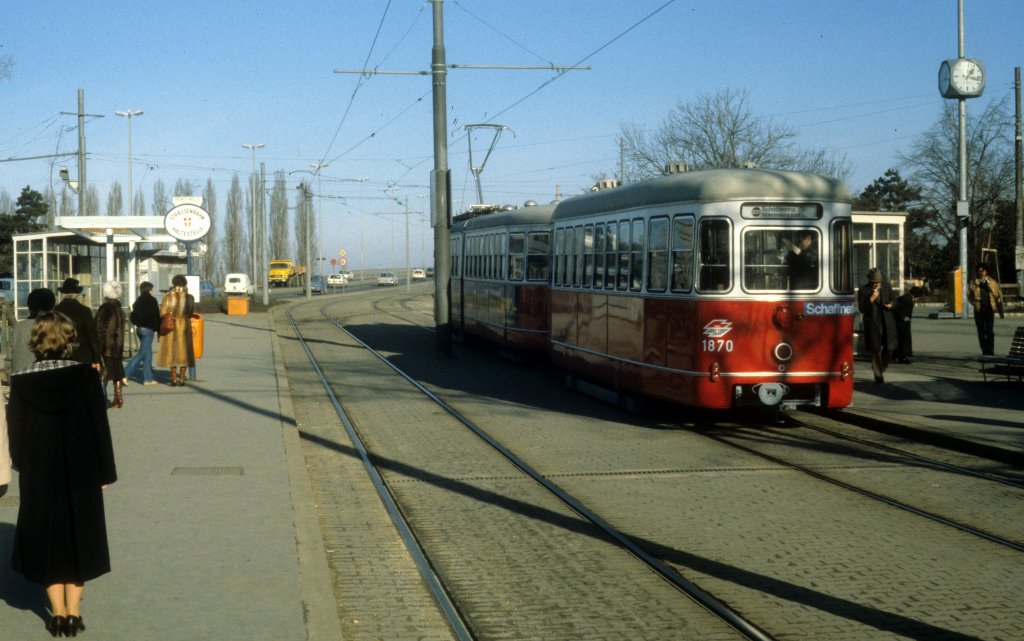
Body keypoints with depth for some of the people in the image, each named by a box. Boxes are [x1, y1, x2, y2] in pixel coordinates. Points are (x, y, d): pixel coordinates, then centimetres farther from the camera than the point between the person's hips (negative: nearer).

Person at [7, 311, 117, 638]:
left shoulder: (21, 383, -8)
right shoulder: (86, 376, -11)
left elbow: (16, 434, -1)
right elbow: (100, 427, -7)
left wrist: (24, 468, 14)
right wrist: (105, 473, 2)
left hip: (39, 477, 0)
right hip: (82, 474, 0)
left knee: (46, 539, 14)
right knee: (78, 537, 14)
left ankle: (58, 612, 15)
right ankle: (73, 612, 14)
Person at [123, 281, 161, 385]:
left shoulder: (138, 301, 11)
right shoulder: (151, 300, -10)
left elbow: (133, 317, 12)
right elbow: (155, 317, -12)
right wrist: (159, 329, -4)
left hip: (139, 329, 8)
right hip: (148, 329, -8)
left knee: (148, 353, 12)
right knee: (142, 353, -7)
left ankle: (148, 378, 11)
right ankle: (125, 374, -13)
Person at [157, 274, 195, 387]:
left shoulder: (168, 297, -7)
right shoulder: (189, 297, -6)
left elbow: (162, 313, -7)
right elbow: (190, 312, 1)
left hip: (170, 326, -1)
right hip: (184, 326, 1)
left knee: (172, 351, 8)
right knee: (183, 351, 8)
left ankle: (174, 379, 3)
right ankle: (182, 379, 7)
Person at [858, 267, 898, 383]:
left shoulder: (887, 287, 6)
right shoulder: (863, 291, -5)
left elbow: (892, 300, 19)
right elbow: (862, 309, -11)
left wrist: (890, 305, -4)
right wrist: (872, 298, -21)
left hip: (887, 322, 3)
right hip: (873, 324, -3)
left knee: (890, 348, 2)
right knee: (876, 350, 0)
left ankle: (881, 368, 27)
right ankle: (878, 375, 8)